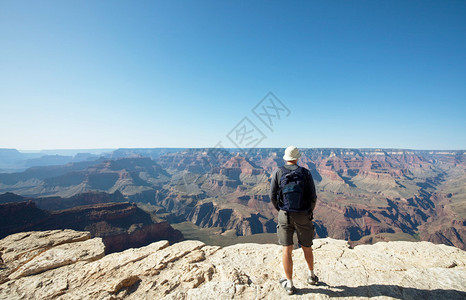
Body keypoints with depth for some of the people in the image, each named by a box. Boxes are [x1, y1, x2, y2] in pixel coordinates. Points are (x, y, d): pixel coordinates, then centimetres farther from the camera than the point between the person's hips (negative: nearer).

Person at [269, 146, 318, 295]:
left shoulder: (277, 172, -6)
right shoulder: (306, 173, -6)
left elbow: (272, 196, -4)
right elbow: (313, 197, -4)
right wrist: (309, 212, 14)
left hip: (285, 216, -1)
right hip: (303, 216, 1)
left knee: (287, 250, 9)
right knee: (306, 247, 22)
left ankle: (289, 284, 18)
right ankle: (311, 276, 42)